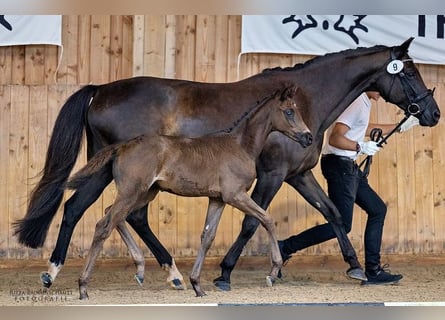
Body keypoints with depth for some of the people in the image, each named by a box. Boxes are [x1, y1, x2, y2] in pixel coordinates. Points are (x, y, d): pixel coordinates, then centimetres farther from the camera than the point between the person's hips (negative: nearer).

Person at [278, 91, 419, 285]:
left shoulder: (363, 102, 14)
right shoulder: (357, 103, -18)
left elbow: (364, 130, 33)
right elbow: (335, 139, -25)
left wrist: (401, 127, 34)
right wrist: (362, 147, -31)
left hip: (349, 166, 11)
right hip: (339, 164, -11)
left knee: (377, 209, 11)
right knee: (342, 224, -9)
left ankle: (373, 271, 13)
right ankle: (286, 248, -3)